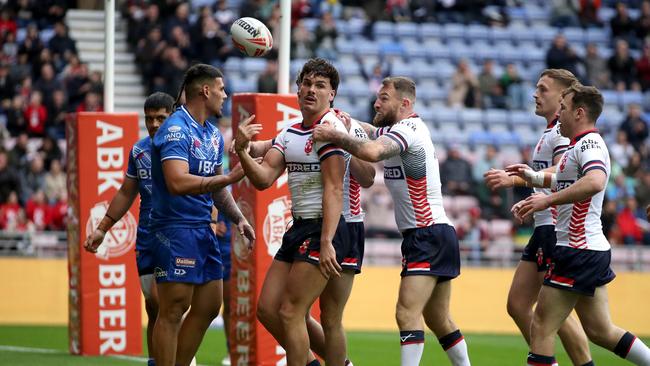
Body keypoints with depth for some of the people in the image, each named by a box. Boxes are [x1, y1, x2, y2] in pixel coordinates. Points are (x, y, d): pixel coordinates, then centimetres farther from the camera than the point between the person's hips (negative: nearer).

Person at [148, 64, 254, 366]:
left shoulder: (214, 135, 15)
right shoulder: (176, 129, -14)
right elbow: (178, 182, -26)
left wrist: (238, 218, 11)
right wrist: (230, 177, -24)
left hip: (203, 229, 9)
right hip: (175, 228, -9)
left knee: (208, 307, 10)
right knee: (172, 311, -8)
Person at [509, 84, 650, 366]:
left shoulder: (589, 142, -14)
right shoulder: (581, 145, 18)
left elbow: (595, 182, -34)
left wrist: (548, 199, -33)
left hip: (579, 250, -10)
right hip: (593, 249, 10)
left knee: (541, 329, -8)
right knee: (600, 331, 14)